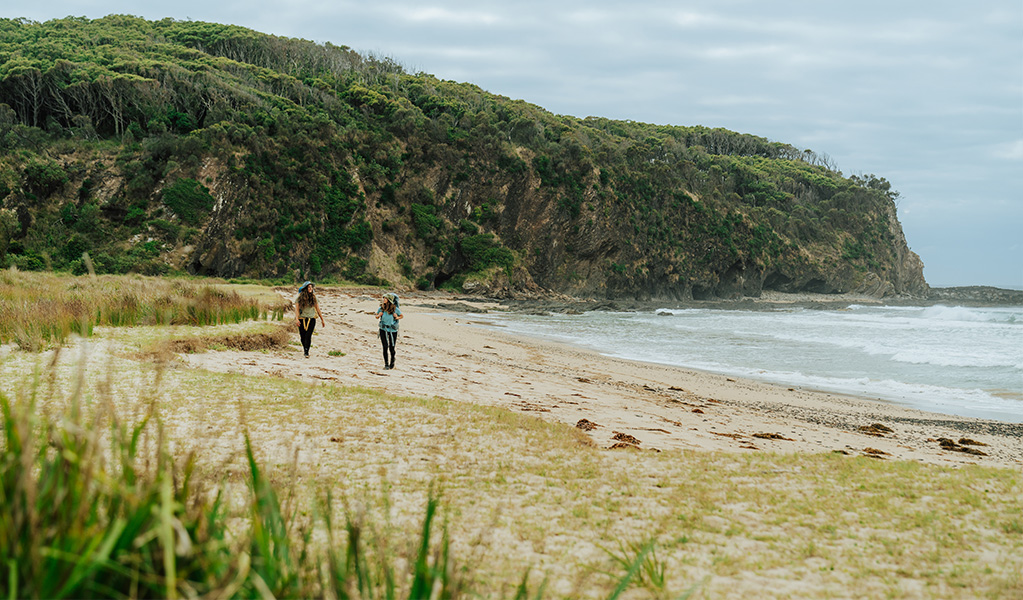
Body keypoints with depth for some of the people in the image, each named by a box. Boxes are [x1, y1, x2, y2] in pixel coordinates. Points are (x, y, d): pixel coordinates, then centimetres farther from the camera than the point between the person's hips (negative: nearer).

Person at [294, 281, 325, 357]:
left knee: (308, 336, -13)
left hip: (311, 319, 0)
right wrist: (296, 319, -20)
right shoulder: (300, 297, -1)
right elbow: (297, 309, -6)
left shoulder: (313, 297, 5)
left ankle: (307, 352, -12)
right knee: (303, 336, 5)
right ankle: (305, 350, 26)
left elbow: (318, 309, 12)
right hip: (302, 319, 0)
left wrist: (322, 320, 14)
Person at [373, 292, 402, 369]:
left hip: (393, 330, -1)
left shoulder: (395, 309, -11)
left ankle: (392, 362, 30)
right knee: (385, 347, -4)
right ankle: (386, 364, 10)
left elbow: (401, 316, 5)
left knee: (391, 348, 4)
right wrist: (378, 315, -8)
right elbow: (375, 314, 13)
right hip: (383, 330, 2)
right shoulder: (381, 308, -4)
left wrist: (397, 317, -15)